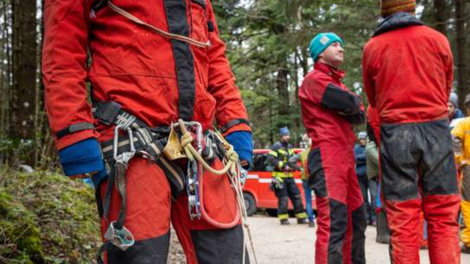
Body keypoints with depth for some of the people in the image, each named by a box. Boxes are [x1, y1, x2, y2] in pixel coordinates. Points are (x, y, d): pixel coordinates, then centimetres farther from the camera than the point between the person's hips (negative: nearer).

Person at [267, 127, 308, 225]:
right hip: (280, 176, -7)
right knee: (283, 198, -6)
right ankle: (283, 219, 3)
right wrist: (283, 166, -19)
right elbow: (270, 159, -15)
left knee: (296, 196, 6)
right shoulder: (276, 146, -6)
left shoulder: (289, 147, 16)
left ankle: (301, 217, 12)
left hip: (289, 176, 7)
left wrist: (294, 166, 0)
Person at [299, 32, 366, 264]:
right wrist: (352, 104, 7)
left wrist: (349, 107, -6)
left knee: (355, 218, 13)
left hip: (345, 156, 10)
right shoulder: (315, 79, -2)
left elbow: (359, 115, 13)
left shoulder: (337, 82, 26)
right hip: (327, 154, -10)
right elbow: (350, 104, -14)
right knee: (333, 220, -18)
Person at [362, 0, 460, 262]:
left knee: (402, 221, 2)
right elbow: (446, 88, 15)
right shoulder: (438, 39, 5)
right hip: (435, 129, 0)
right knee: (443, 217, 4)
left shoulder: (372, 48, 4)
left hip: (395, 133, 0)